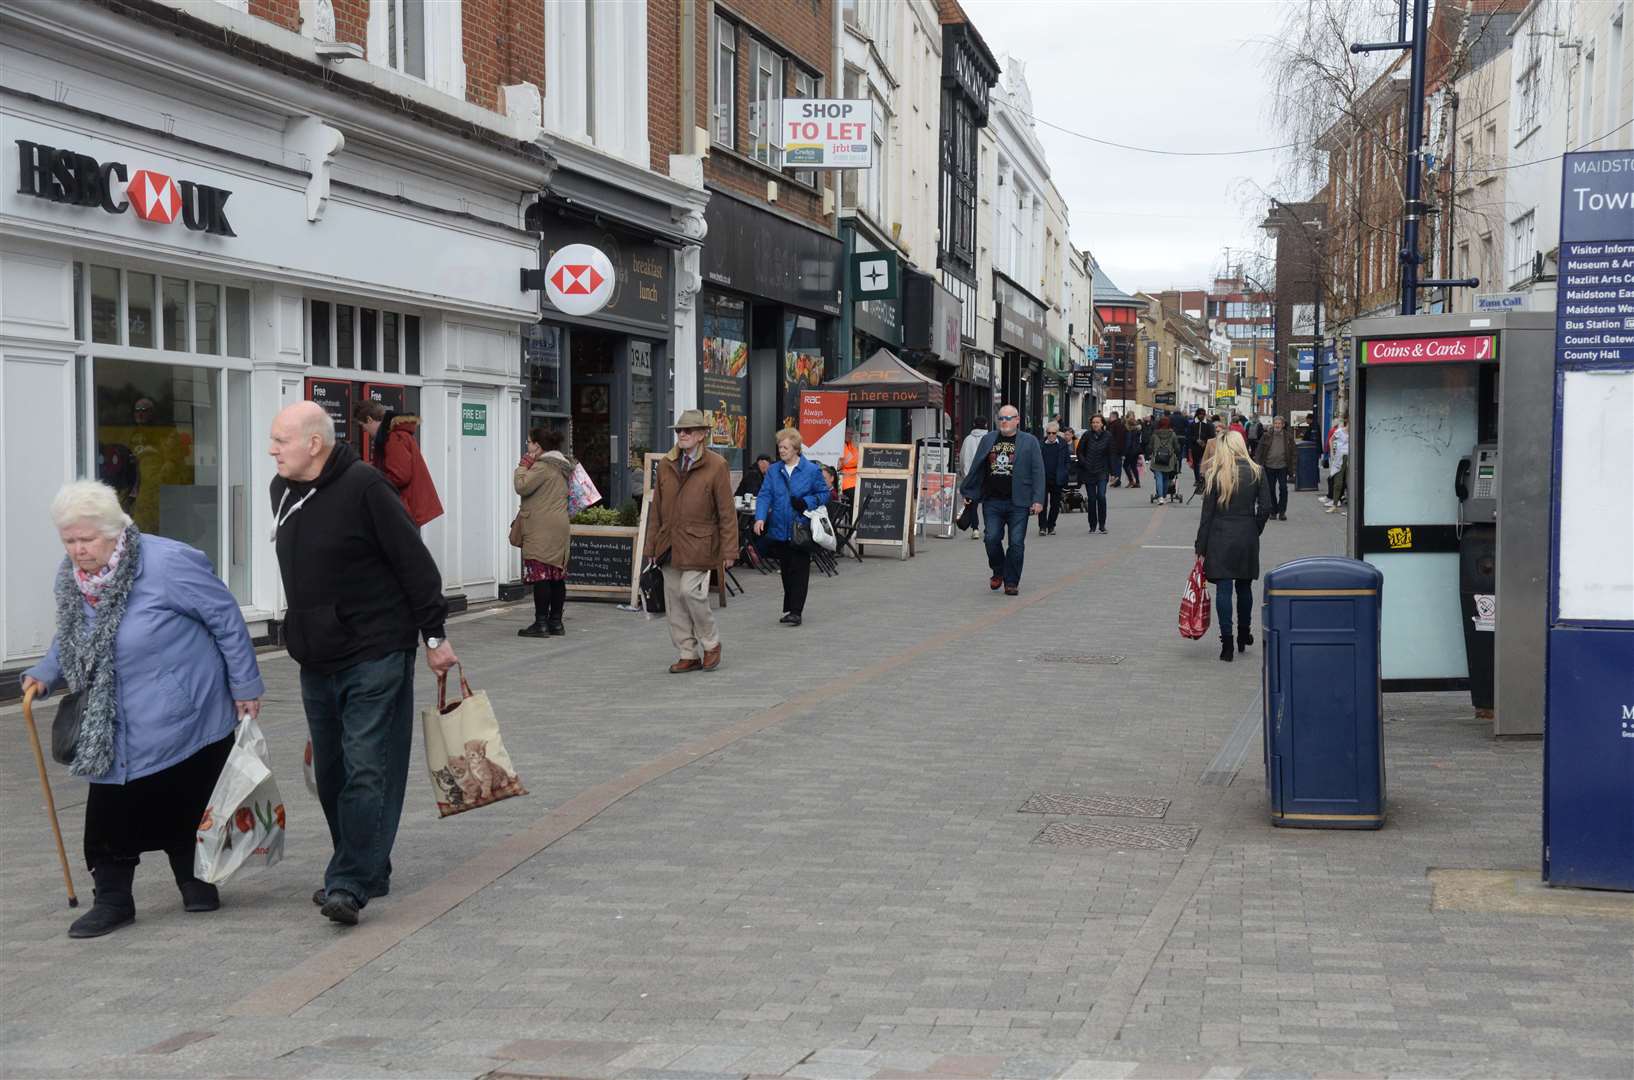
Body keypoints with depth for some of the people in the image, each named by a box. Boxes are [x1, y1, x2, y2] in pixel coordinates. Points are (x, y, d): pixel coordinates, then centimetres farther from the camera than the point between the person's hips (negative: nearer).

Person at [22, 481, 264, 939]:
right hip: (115, 731, 5)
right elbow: (72, 639, 19)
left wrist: (245, 685, -9)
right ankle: (112, 900, 8)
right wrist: (44, 674, 1)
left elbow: (226, 619, -12)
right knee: (110, 814, -2)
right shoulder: (70, 578, 2)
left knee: (185, 810, 7)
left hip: (185, 721, -5)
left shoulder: (167, 563, -19)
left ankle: (196, 884, 28)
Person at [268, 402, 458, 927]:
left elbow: (413, 562, -12)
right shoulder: (282, 490, 9)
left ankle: (351, 883, -8)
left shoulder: (362, 486, -15)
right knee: (330, 774, 12)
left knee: (366, 770, -9)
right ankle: (367, 872, 24)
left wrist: (434, 635, -10)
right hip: (316, 660, 8)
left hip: (375, 653, -8)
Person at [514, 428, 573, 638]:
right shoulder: (562, 467, 17)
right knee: (557, 575, 10)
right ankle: (556, 622, 13)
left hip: (541, 530, -9)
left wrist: (523, 466, -3)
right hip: (560, 527, 9)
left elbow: (522, 486, -18)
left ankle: (541, 623, -10)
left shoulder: (542, 467, -12)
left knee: (540, 574, -9)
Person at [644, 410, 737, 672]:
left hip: (698, 544, -5)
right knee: (674, 600, 5)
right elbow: (657, 509, 14)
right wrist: (652, 545, 11)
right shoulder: (666, 465, 10)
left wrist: (728, 550, -8)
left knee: (691, 592, -14)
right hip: (669, 546, 5)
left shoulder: (716, 465, -4)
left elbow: (726, 512, -4)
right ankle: (689, 655, 15)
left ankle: (711, 643, 9)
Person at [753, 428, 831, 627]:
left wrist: (807, 502, -17)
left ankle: (796, 611, -5)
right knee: (786, 571, 12)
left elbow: (824, 494, 1)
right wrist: (760, 518, -16)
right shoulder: (774, 471, 6)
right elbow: (765, 496, 0)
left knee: (799, 571, -5)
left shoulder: (811, 470, -4)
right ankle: (790, 608, 23)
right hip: (779, 530, 4)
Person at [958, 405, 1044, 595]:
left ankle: (1011, 582, 10)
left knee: (1016, 543, -1)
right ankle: (998, 572, 21)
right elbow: (976, 467, 18)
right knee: (992, 539, -5)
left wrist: (1038, 500, -8)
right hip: (992, 502, 2)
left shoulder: (1029, 442, 3)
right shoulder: (988, 439, 12)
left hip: (1018, 503, -2)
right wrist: (966, 491, 18)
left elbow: (1038, 472, 0)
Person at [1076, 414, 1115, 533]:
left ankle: (1102, 524, -3)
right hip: (1088, 472, 1)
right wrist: (1084, 464, -6)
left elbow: (1110, 455, 4)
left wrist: (1111, 472, 3)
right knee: (1091, 498, 3)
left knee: (1101, 496, -14)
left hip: (1102, 471, -1)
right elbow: (1079, 452, 6)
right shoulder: (1087, 435, -2)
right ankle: (1092, 526, 13)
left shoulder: (1108, 436, 0)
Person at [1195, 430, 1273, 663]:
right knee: (1244, 587, 17)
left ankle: (1227, 643, -4)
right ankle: (1244, 634, 31)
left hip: (1220, 538, -2)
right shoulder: (1257, 472, -1)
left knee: (1223, 589, 0)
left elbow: (1207, 514, -4)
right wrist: (1254, 532, 12)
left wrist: (1201, 549, 0)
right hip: (1247, 537, 2)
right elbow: (1265, 508, -3)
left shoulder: (1216, 475, -5)